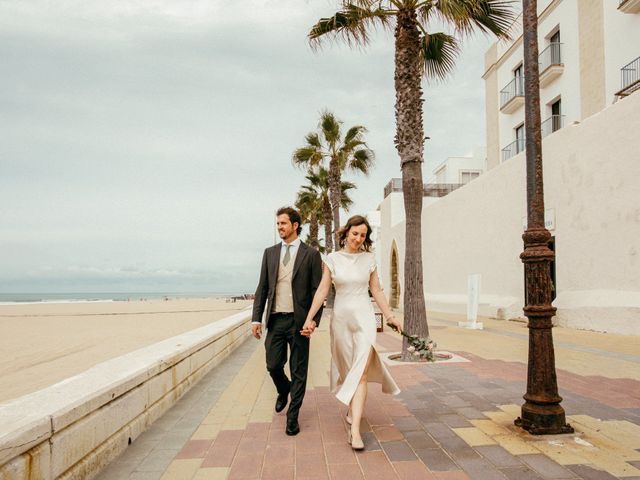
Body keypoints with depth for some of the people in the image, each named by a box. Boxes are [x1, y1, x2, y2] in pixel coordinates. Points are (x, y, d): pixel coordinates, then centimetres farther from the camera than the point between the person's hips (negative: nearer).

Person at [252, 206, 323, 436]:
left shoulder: (311, 254, 0)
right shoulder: (270, 253, 9)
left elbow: (317, 290, -2)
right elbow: (262, 288, 8)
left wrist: (314, 319, -12)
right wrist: (256, 318, 1)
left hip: (299, 320, -3)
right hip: (275, 319, 3)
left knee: (298, 370, 5)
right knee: (273, 365, 7)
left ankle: (293, 416, 20)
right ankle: (284, 391, 40)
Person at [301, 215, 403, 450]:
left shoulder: (369, 258, 2)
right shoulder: (332, 259, 0)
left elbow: (376, 290, 8)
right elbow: (322, 290, -2)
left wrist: (390, 316, 6)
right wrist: (309, 318, -7)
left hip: (364, 317, -1)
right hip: (341, 318, 1)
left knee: (361, 372, -11)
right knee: (347, 368, 15)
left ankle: (354, 429, -13)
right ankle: (353, 410, 39)